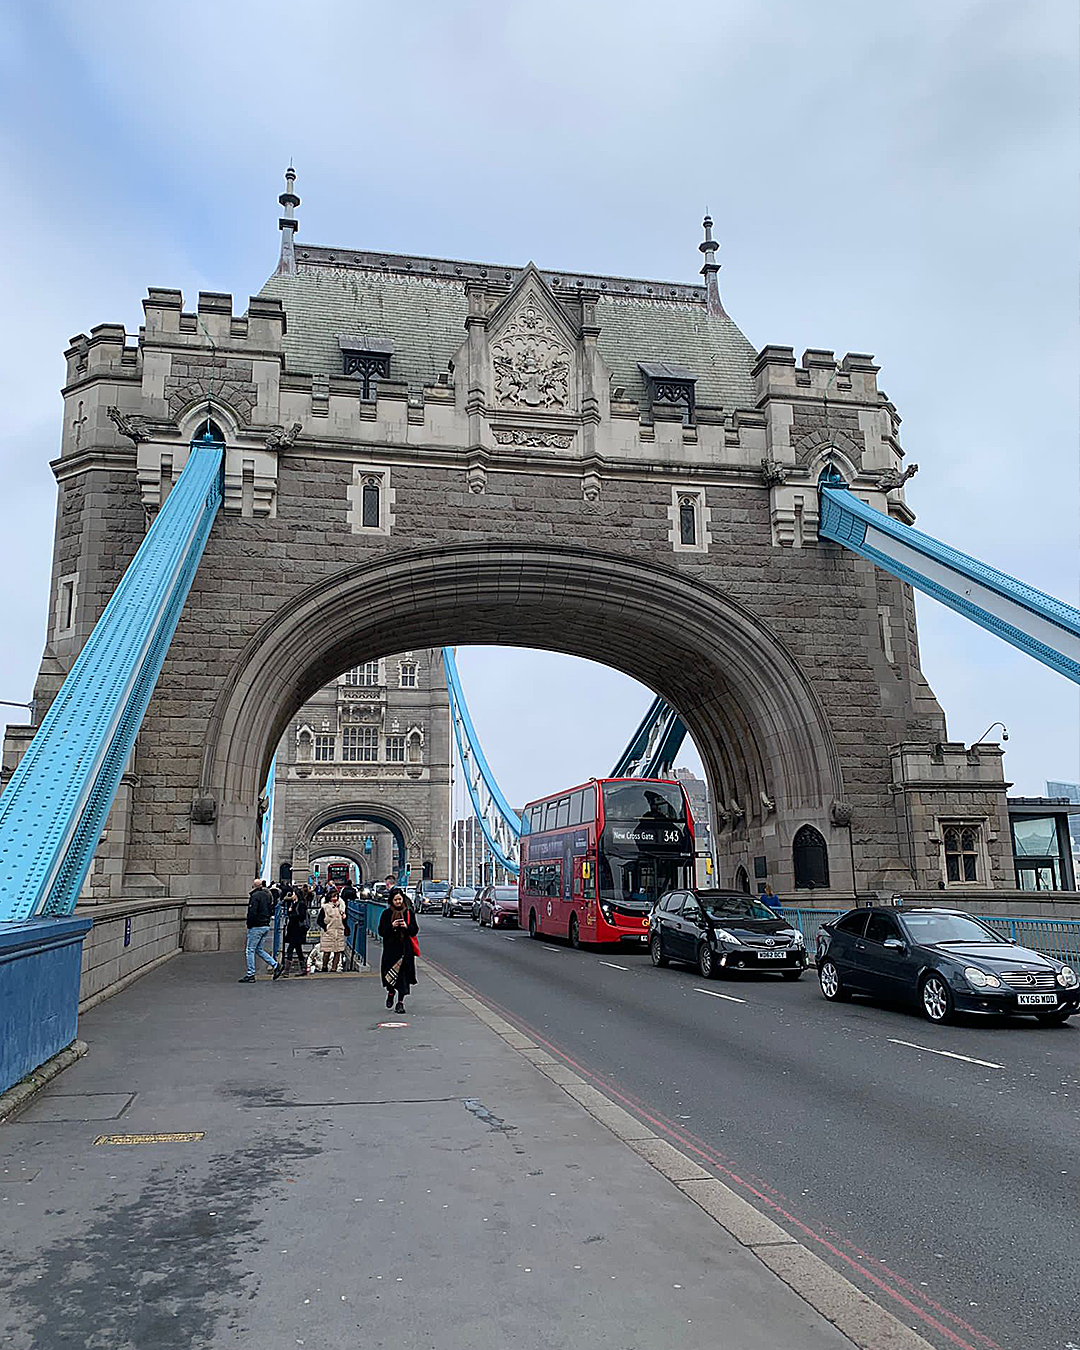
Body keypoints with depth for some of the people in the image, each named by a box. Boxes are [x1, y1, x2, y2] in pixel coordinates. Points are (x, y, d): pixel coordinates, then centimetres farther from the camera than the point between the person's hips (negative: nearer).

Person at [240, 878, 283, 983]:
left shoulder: (255, 895, -13)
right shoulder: (268, 895, 14)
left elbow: (252, 912, -20)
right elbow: (272, 911, 17)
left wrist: (249, 925, -11)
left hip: (256, 927, -8)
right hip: (266, 926, 8)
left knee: (250, 950, 1)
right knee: (258, 949, 16)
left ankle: (250, 975, 2)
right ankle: (276, 965, 5)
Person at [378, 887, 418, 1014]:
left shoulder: (409, 912, 5)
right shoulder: (386, 913, 3)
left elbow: (415, 930, 5)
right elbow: (381, 931, 0)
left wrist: (407, 926, -15)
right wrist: (391, 926, -17)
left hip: (405, 948, 0)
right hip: (390, 948, 0)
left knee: (404, 974, -3)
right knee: (389, 973, 1)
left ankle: (401, 1001, 5)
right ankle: (390, 992, 32)